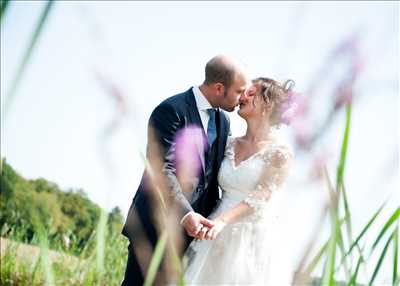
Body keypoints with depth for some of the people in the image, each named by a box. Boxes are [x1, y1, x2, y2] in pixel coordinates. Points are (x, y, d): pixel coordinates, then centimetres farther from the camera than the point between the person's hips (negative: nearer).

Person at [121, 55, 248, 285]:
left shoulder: (223, 120, 12)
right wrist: (186, 214, -30)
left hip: (189, 227, 7)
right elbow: (161, 170, -21)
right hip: (155, 226, -7)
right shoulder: (172, 111, -14)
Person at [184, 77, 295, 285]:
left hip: (251, 242, -5)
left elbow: (260, 198, -14)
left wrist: (223, 220, -26)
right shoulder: (230, 145, 12)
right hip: (217, 238, 5)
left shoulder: (280, 152, -6)